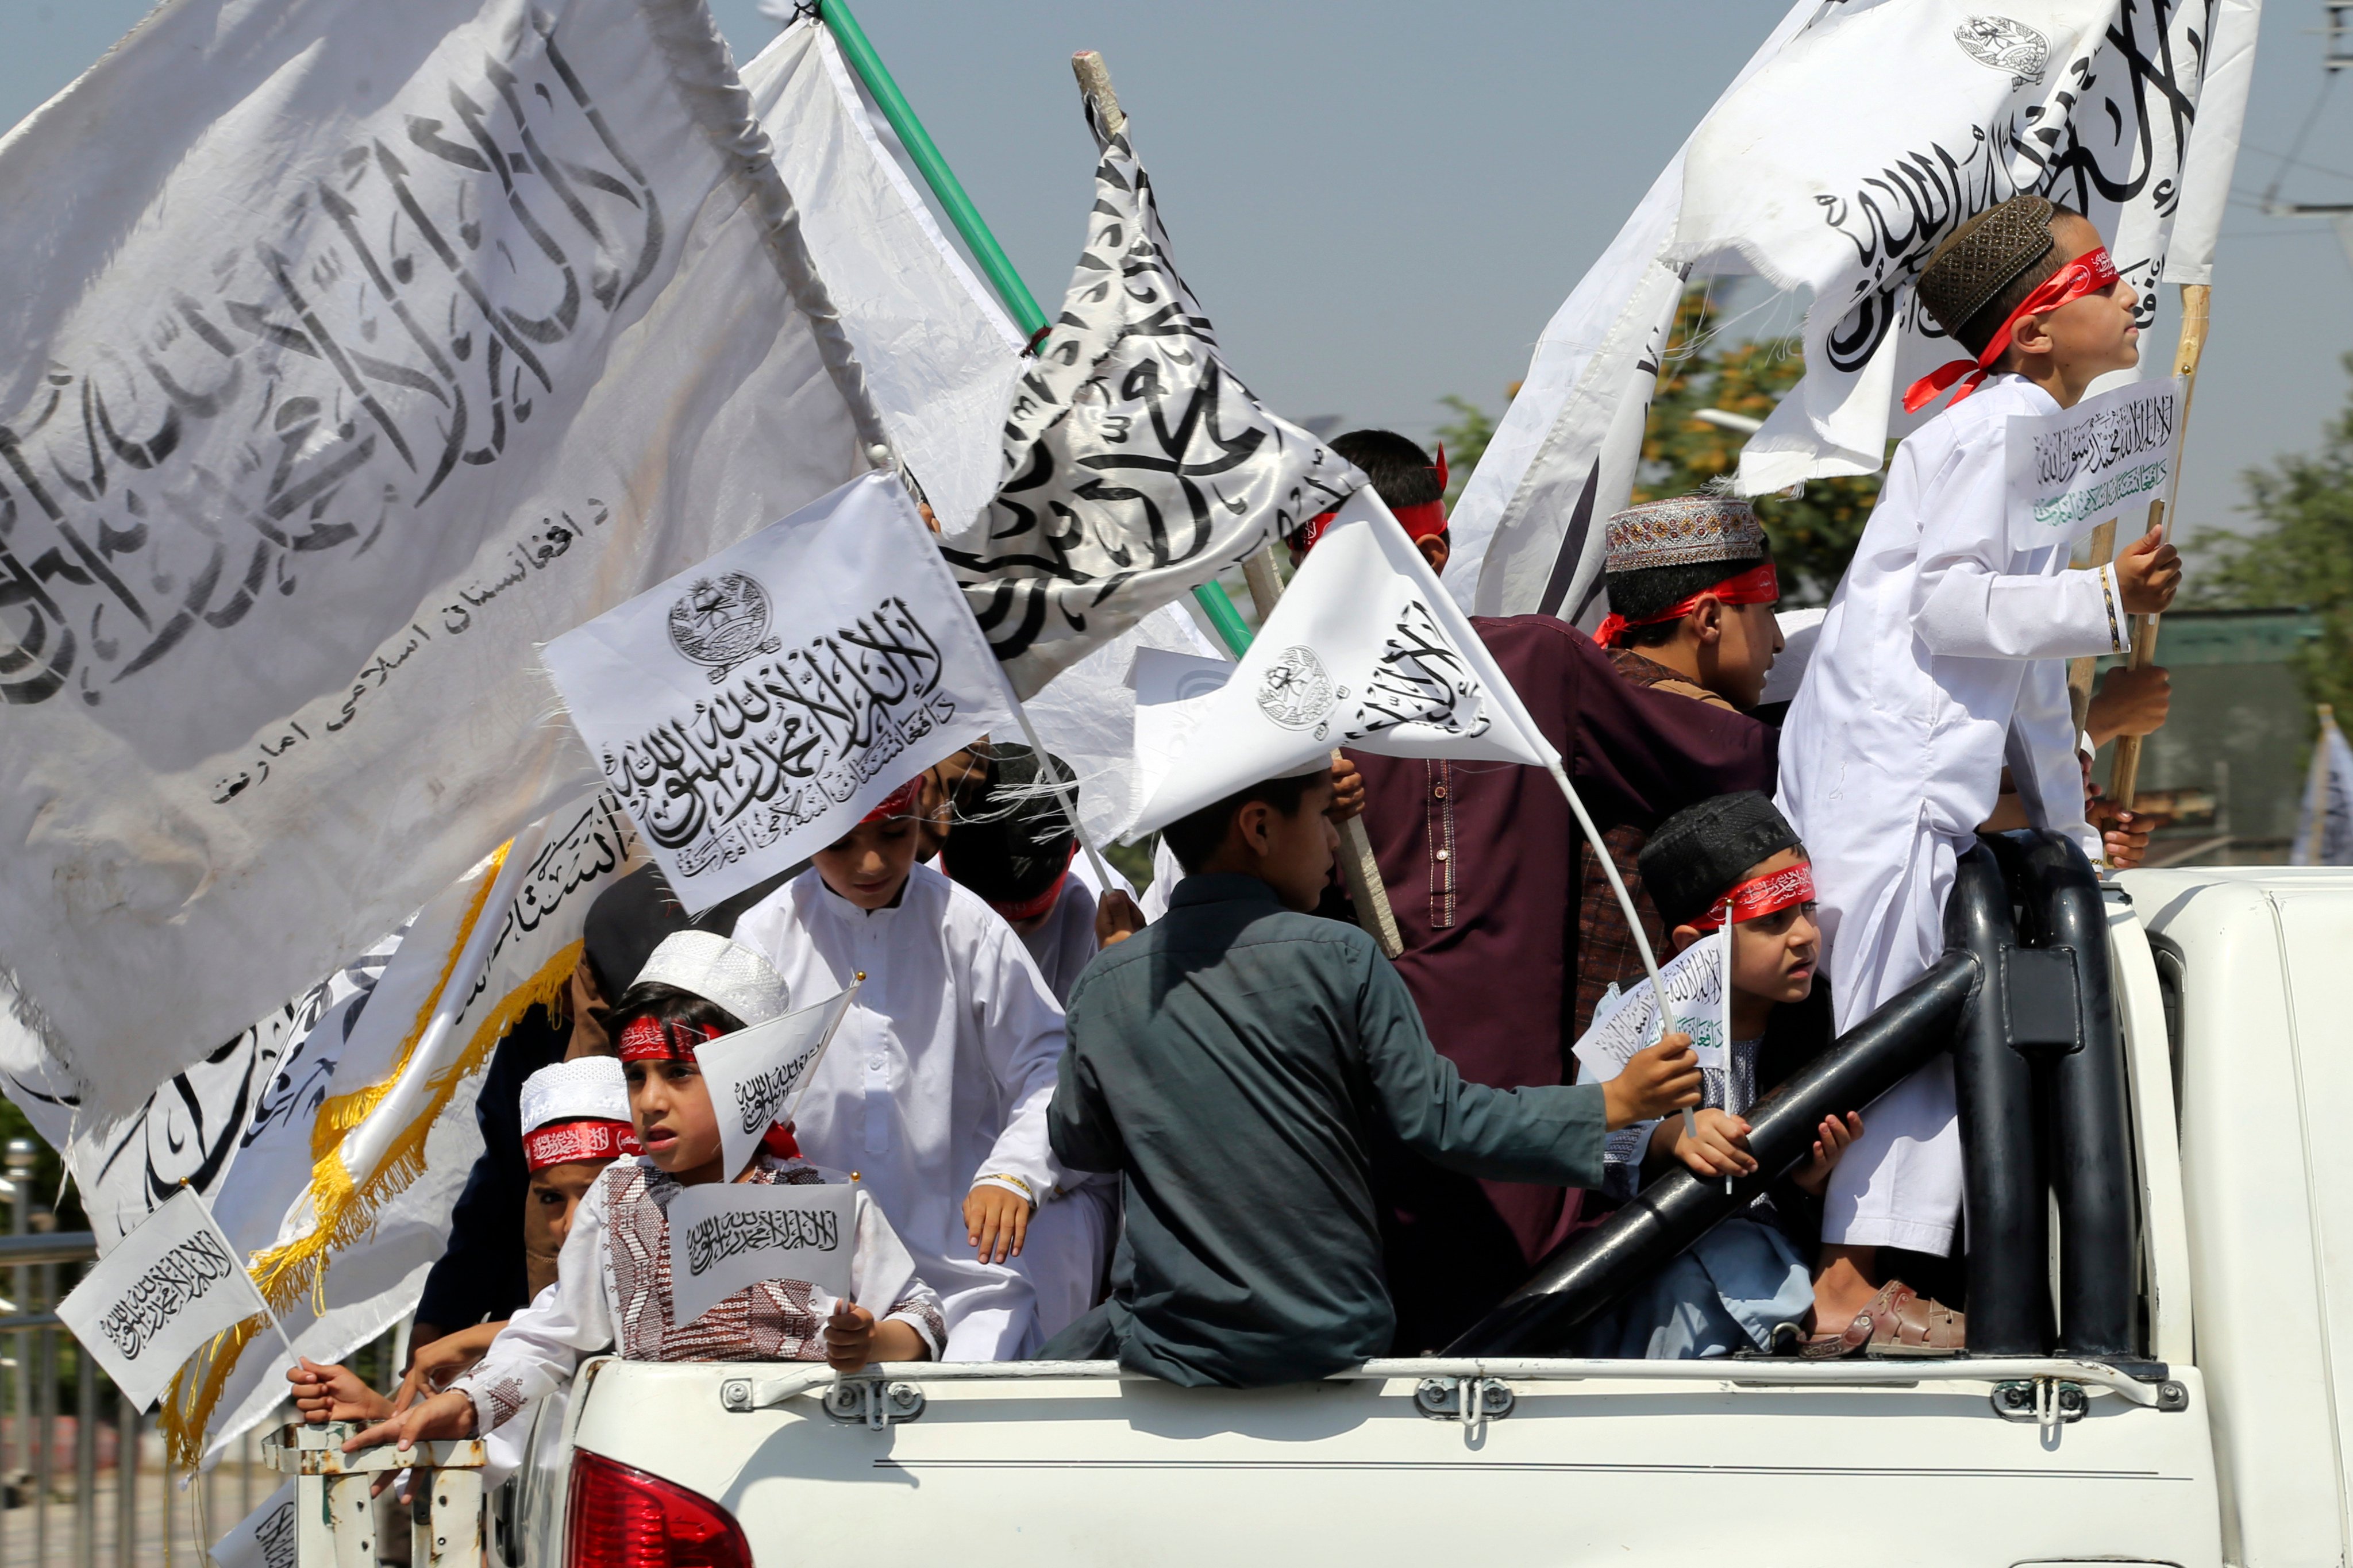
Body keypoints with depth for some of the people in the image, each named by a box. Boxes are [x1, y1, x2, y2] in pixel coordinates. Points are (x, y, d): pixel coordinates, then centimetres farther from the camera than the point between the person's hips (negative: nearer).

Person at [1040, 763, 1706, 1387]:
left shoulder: (1103, 986, -3)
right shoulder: (1340, 959, -11)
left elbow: (1078, 1146, 12)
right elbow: (1437, 1119, -10)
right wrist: (1615, 1103, -2)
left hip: (1174, 1350, 0)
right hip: (1334, 1341, 0)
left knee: (1065, 1351, 26)